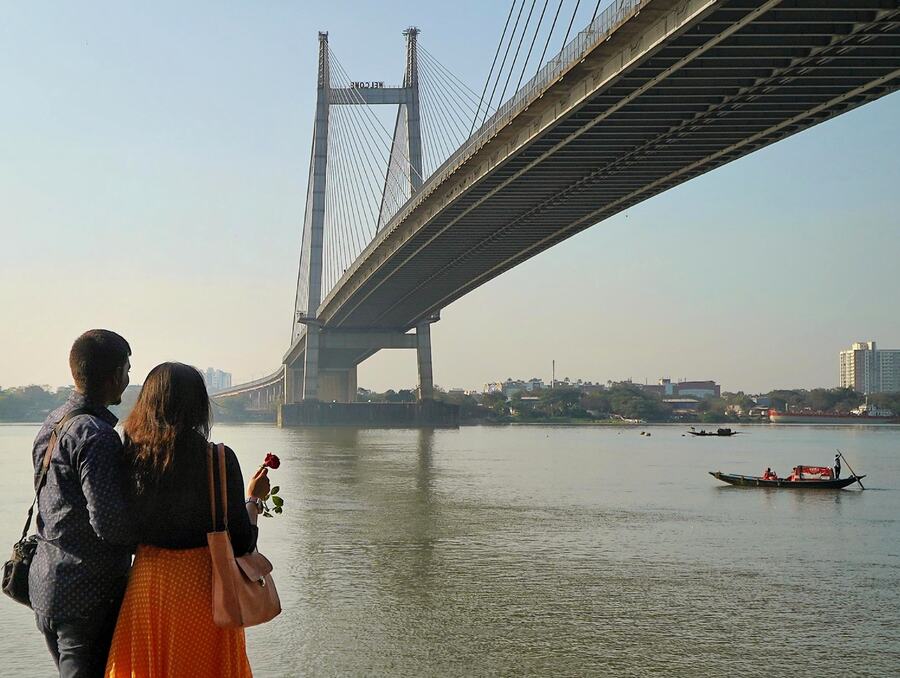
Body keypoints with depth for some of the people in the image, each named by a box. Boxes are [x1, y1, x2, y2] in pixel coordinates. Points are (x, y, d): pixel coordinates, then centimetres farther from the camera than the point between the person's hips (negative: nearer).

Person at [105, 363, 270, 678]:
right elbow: (242, 545, -9)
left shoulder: (130, 456, -7)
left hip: (145, 585, 3)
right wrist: (255, 498, 8)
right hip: (201, 589, -2)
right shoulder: (219, 460, -14)